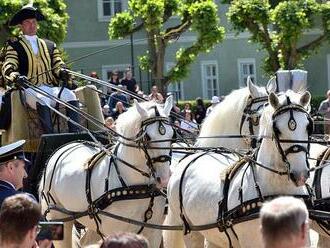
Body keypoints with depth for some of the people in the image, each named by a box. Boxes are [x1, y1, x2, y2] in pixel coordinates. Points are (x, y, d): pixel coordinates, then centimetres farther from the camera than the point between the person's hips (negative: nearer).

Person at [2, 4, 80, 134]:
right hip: (30, 89, -4)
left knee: (70, 96, -25)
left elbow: (57, 65, 17)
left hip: (51, 88, 4)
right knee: (42, 101, -37)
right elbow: (8, 68, -1)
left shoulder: (50, 45, 25)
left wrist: (62, 72, -9)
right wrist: (16, 77, -25)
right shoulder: (14, 45, 12)